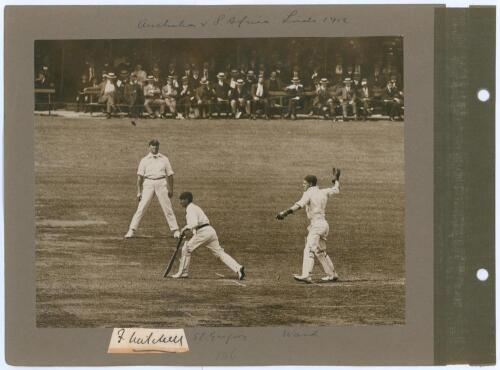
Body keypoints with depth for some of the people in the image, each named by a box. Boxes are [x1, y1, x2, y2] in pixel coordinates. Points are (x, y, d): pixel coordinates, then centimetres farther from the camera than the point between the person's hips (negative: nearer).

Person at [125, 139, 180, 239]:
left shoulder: (164, 159, 13)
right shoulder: (144, 160, 9)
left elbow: (170, 175, 14)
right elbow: (140, 176, 4)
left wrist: (171, 189, 9)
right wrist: (139, 191, -2)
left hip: (161, 183, 1)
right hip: (148, 183, -1)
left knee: (168, 208, 1)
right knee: (141, 208, -7)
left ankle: (176, 231, 7)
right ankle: (131, 231, -7)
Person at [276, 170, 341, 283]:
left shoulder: (309, 193, -9)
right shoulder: (324, 192, 13)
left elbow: (300, 204, -26)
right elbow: (336, 189, 29)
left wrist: (286, 212, -37)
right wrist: (336, 179, 45)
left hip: (317, 224, -9)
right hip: (324, 224, 9)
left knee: (309, 250, -19)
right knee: (320, 251, 21)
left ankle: (306, 275, -33)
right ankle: (332, 274, 29)